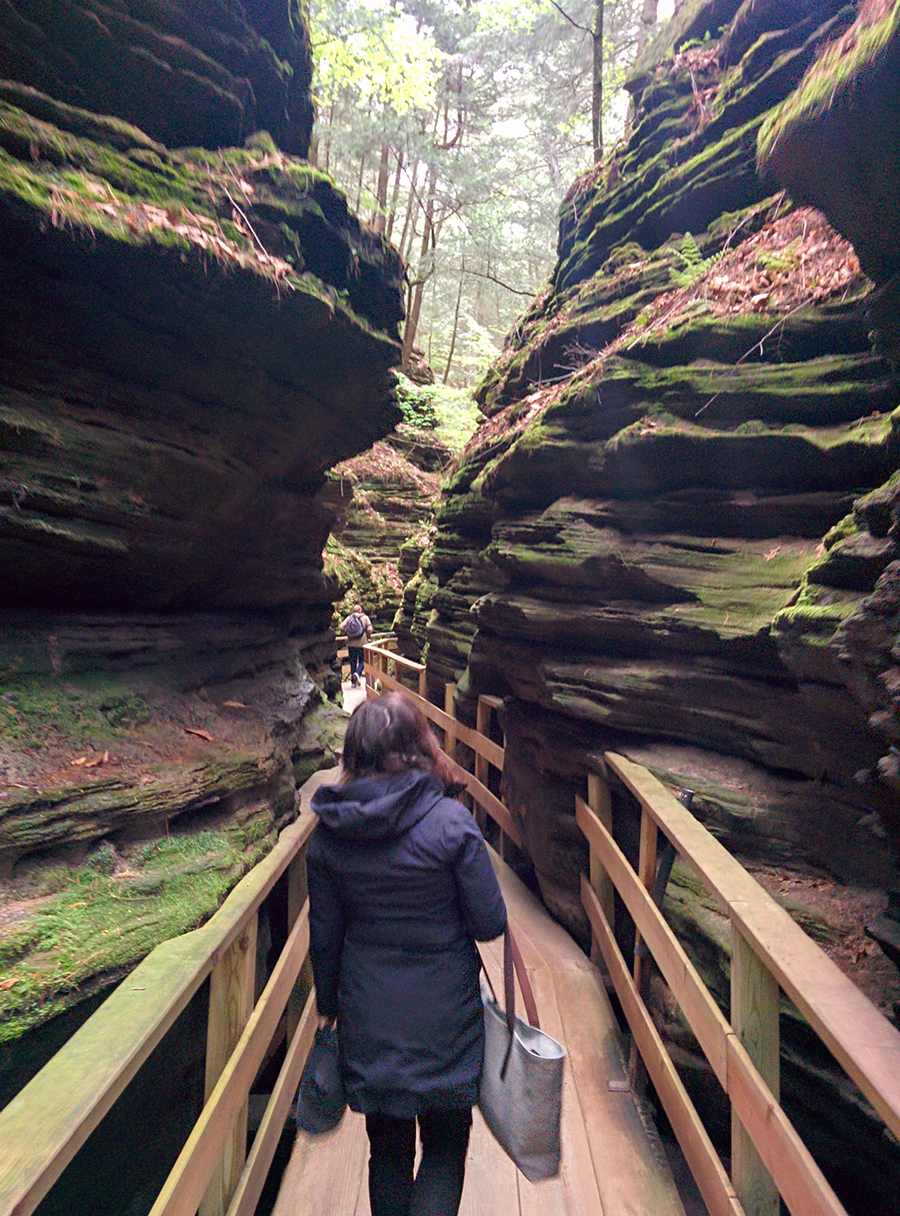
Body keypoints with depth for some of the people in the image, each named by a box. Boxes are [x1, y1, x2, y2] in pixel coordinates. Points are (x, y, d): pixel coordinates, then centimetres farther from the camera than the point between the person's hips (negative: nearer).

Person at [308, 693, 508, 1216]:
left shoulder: (328, 830, -9)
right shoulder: (450, 821, -21)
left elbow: (324, 936, 0)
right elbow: (490, 923, -14)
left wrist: (330, 1006, 14)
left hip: (367, 1020, 4)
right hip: (443, 1019, -3)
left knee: (387, 1151, 25)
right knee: (445, 1149, 19)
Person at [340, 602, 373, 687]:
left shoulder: (349, 617, 4)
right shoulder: (365, 617, 0)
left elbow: (341, 627, -5)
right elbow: (369, 629, -8)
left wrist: (347, 634, 11)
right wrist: (368, 637, 9)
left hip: (351, 644, 2)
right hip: (362, 643, -2)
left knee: (352, 662, 9)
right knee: (362, 661, 10)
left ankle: (354, 682, 13)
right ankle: (357, 673, -18)